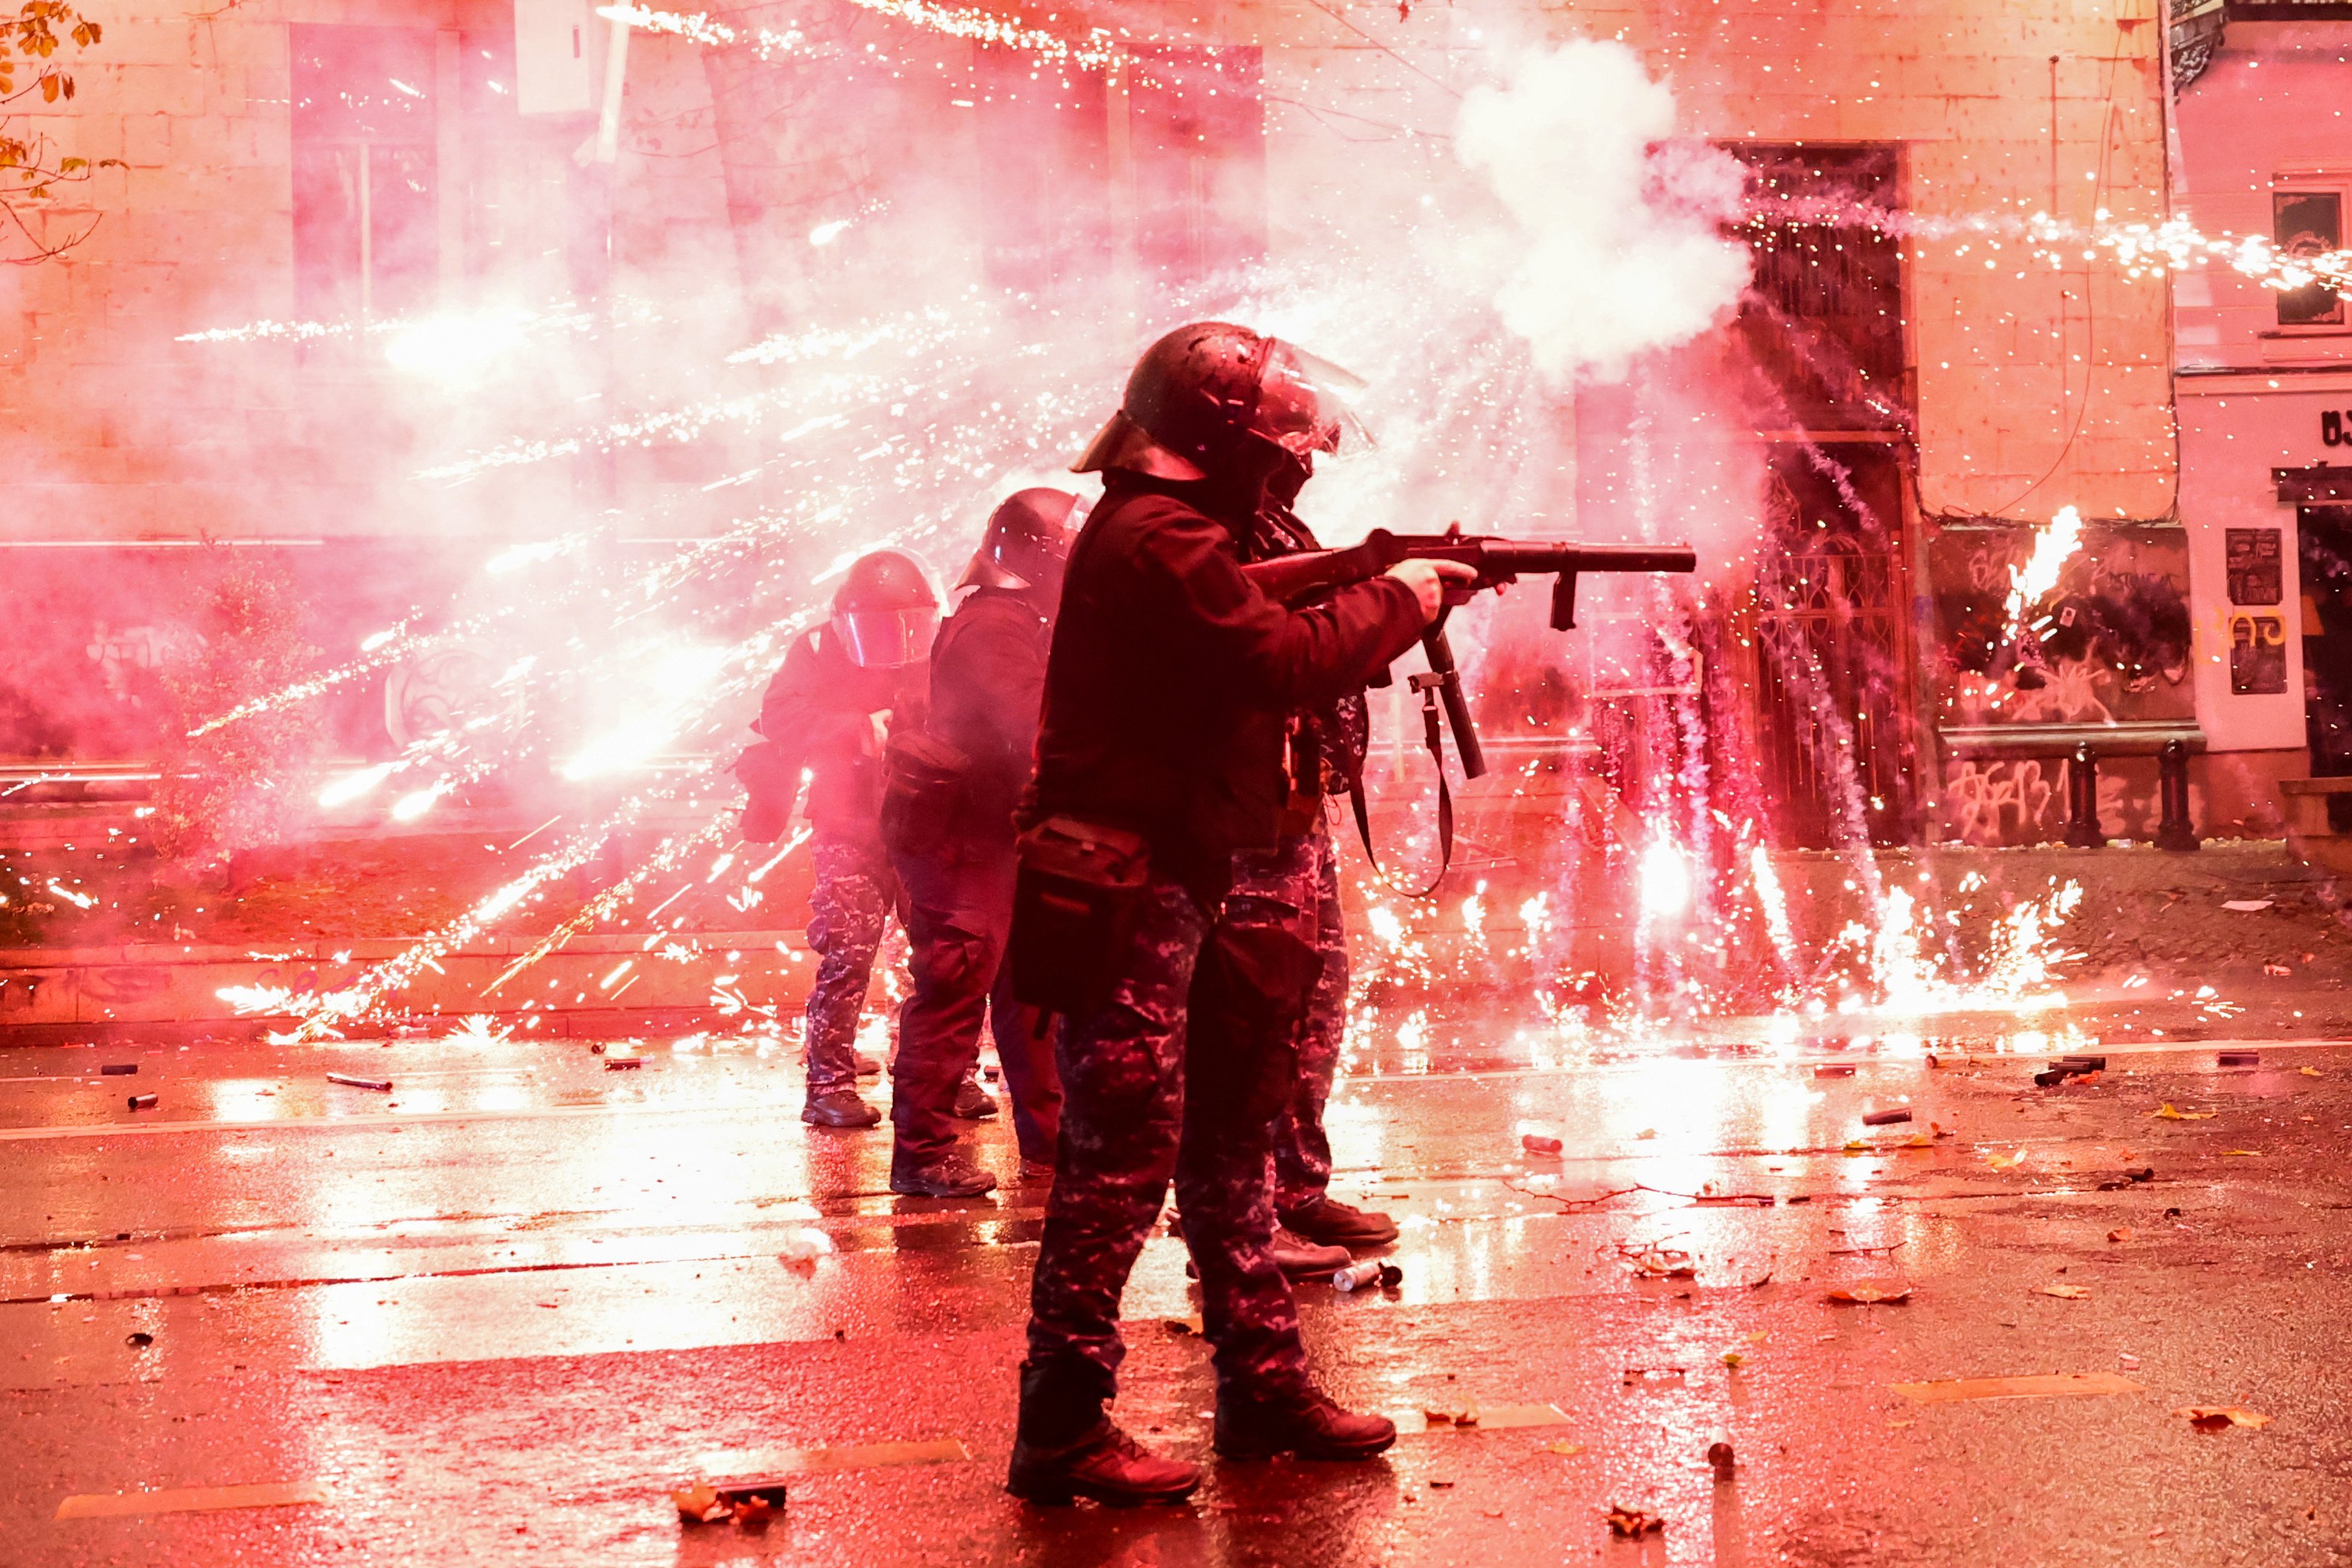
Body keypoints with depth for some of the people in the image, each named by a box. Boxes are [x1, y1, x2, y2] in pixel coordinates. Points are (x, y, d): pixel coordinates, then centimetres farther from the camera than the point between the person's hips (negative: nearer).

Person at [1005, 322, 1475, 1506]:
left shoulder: (1160, 531, 17)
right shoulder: (1159, 540, -17)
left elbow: (1252, 631, 19)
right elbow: (1287, 664, -23)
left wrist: (1360, 585, 9)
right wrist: (1406, 600, -10)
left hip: (1174, 884, 11)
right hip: (1125, 894, -11)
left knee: (1227, 1137, 15)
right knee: (1123, 1159, -8)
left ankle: (1266, 1387, 25)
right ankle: (1062, 1431, -2)